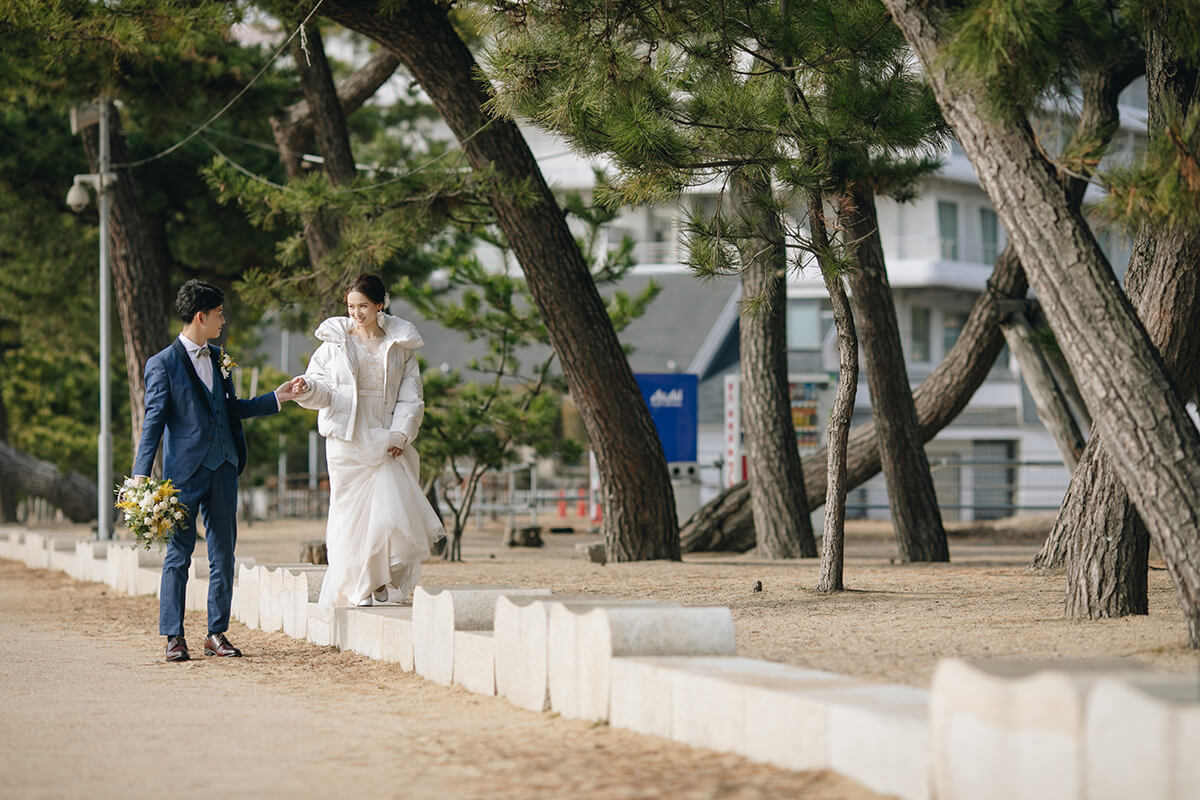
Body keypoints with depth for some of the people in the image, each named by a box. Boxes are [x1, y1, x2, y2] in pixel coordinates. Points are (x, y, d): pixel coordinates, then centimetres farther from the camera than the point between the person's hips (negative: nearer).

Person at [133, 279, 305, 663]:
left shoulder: (218, 358, 14)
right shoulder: (164, 364, -5)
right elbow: (153, 421, -8)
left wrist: (276, 398, 18)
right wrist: (141, 475, -15)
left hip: (222, 468, 6)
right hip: (184, 470, -6)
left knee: (223, 554, 6)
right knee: (178, 555, -1)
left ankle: (217, 633, 13)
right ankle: (173, 636, 5)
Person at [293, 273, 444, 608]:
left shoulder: (400, 347, 7)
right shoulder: (336, 342, 6)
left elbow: (411, 397, 6)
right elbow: (322, 386, 3)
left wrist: (400, 434, -8)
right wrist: (307, 388, -20)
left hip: (386, 442, 0)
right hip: (347, 441, 0)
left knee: (391, 514, -10)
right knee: (351, 515, -2)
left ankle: (383, 580, 9)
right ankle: (358, 589, 8)